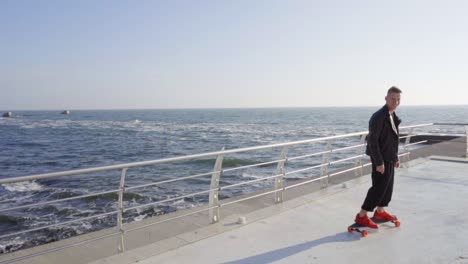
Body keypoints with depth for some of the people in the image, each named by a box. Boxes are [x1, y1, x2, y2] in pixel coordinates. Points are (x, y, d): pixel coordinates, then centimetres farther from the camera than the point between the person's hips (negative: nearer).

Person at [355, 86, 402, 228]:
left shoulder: (393, 116, 9)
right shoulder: (378, 117, -20)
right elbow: (372, 141, -23)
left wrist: (396, 157, 17)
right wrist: (379, 162, -22)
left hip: (389, 159, 9)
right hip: (381, 160, -9)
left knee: (388, 186, 17)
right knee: (379, 187, -5)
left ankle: (380, 212, 33)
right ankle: (362, 216, 4)